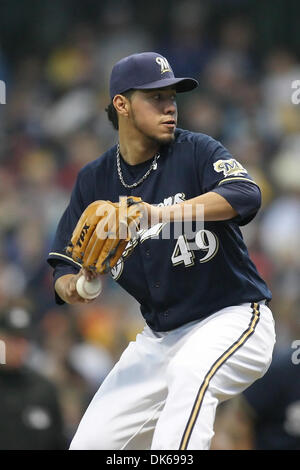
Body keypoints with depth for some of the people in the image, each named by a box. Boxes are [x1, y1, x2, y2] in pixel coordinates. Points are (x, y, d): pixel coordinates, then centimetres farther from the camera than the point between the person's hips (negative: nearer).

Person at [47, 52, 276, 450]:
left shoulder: (196, 151, -10)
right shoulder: (95, 179, 4)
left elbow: (245, 194, -30)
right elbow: (64, 268, 5)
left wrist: (159, 214, -42)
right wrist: (74, 285, -20)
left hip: (233, 318, -5)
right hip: (159, 338, 5)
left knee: (190, 372, -37)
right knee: (91, 444, -1)